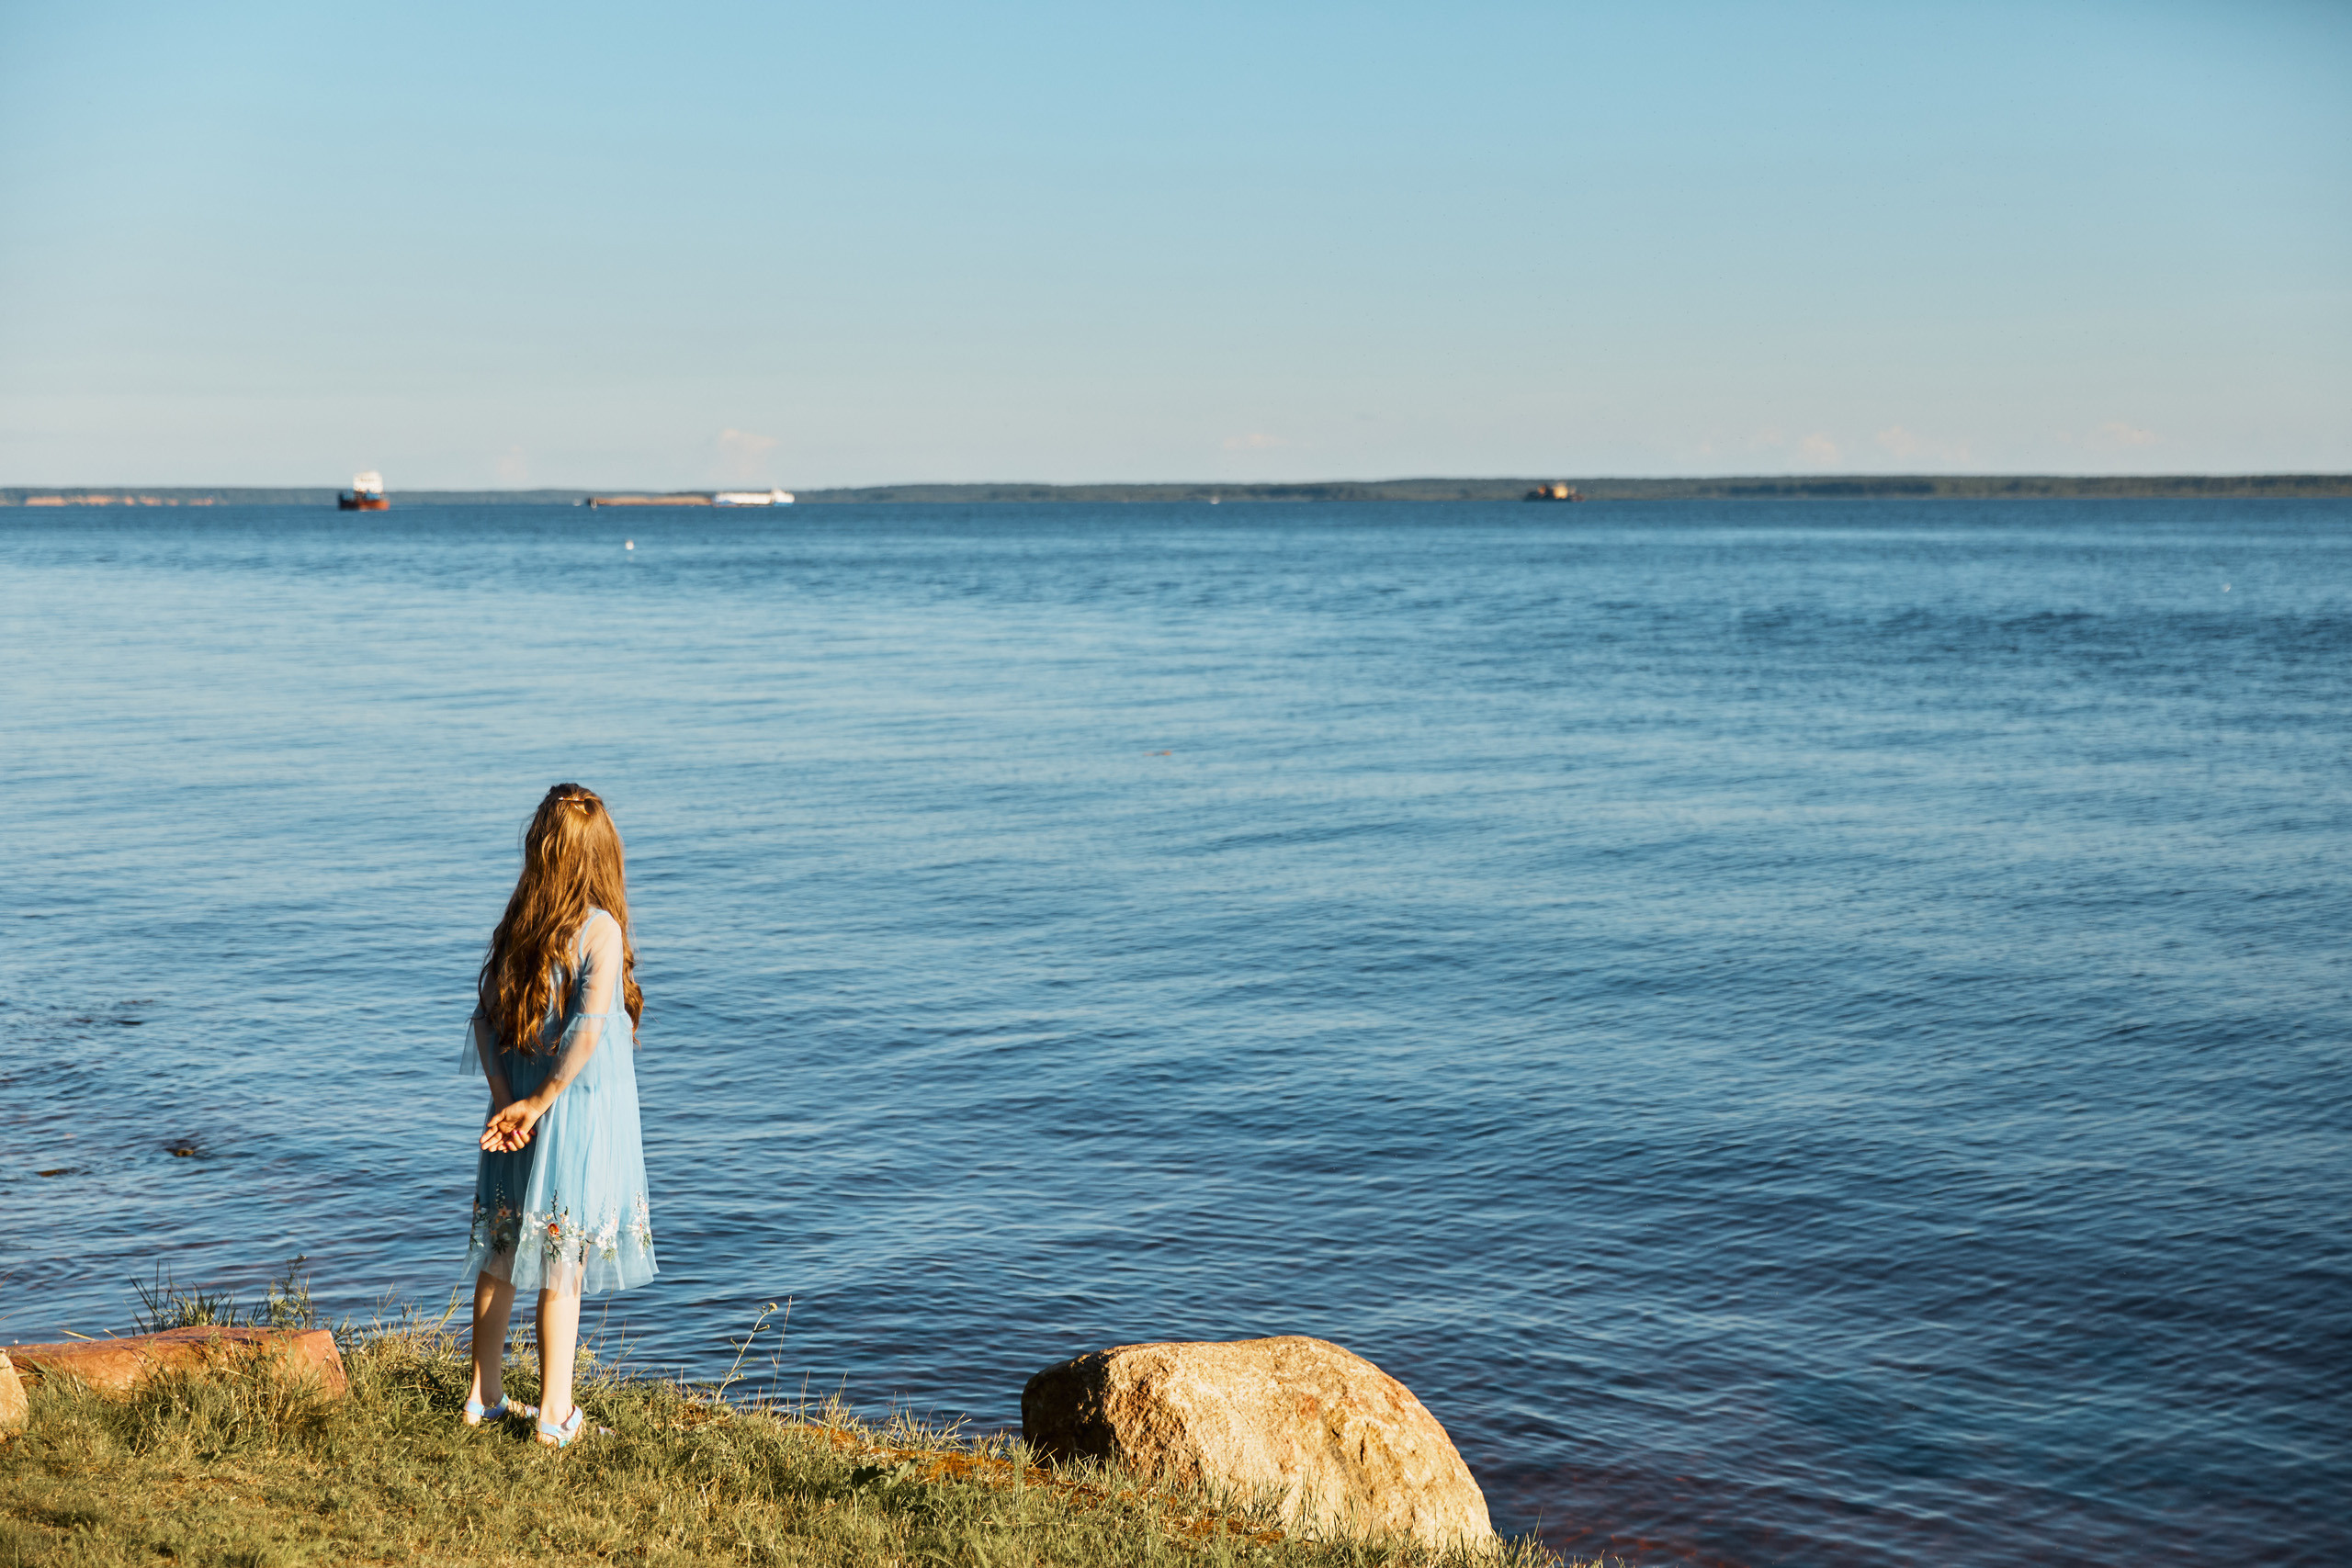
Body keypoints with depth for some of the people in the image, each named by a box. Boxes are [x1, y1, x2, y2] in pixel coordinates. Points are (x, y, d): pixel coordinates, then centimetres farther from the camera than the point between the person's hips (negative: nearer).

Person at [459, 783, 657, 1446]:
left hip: (516, 1111, 6)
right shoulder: (600, 929, -15)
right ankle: (554, 1413, 9)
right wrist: (540, 1103, -17)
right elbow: (589, 1029, -24)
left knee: (499, 1252, 16)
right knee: (562, 1264, 2)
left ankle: (485, 1395, 26)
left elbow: (484, 1016, 0)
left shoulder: (517, 925, 2)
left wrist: (505, 1097, -7)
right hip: (581, 1114, -5)